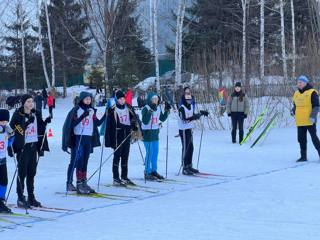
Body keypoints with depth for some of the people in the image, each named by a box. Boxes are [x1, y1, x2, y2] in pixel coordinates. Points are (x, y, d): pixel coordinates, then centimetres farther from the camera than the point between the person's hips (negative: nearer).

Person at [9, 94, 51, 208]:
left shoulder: (36, 114, 11)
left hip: (34, 146, 6)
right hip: (23, 146, -6)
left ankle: (31, 197, 16)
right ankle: (20, 198, 0)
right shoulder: (18, 115, -7)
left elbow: (40, 129, 19)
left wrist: (46, 122, 0)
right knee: (22, 172, -4)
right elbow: (12, 129, -16)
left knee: (32, 172, 10)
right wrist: (27, 123, -25)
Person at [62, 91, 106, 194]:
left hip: (89, 138, 6)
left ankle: (84, 183, 12)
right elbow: (72, 124, -12)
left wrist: (106, 115, 2)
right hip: (78, 138, -6)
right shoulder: (76, 110, -5)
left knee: (85, 161, 8)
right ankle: (79, 184, -9)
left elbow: (97, 123, 12)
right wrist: (82, 116, -22)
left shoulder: (92, 110, 12)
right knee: (77, 161, -8)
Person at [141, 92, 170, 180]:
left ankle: (154, 171, 22)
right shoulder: (146, 109, -14)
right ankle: (147, 173, 3)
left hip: (155, 133, 7)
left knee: (155, 153, 12)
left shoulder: (158, 108, 8)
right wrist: (150, 111, -32)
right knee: (149, 153, -5)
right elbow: (145, 122, -24)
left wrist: (167, 110, 7)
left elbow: (162, 119, 19)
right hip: (148, 133, -7)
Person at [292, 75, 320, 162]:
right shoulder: (296, 94, 13)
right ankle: (303, 156, 14)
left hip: (309, 121, -6)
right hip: (300, 121, 6)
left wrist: (313, 116, -20)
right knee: (301, 139, 7)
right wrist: (294, 112, 5)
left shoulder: (312, 93, -7)